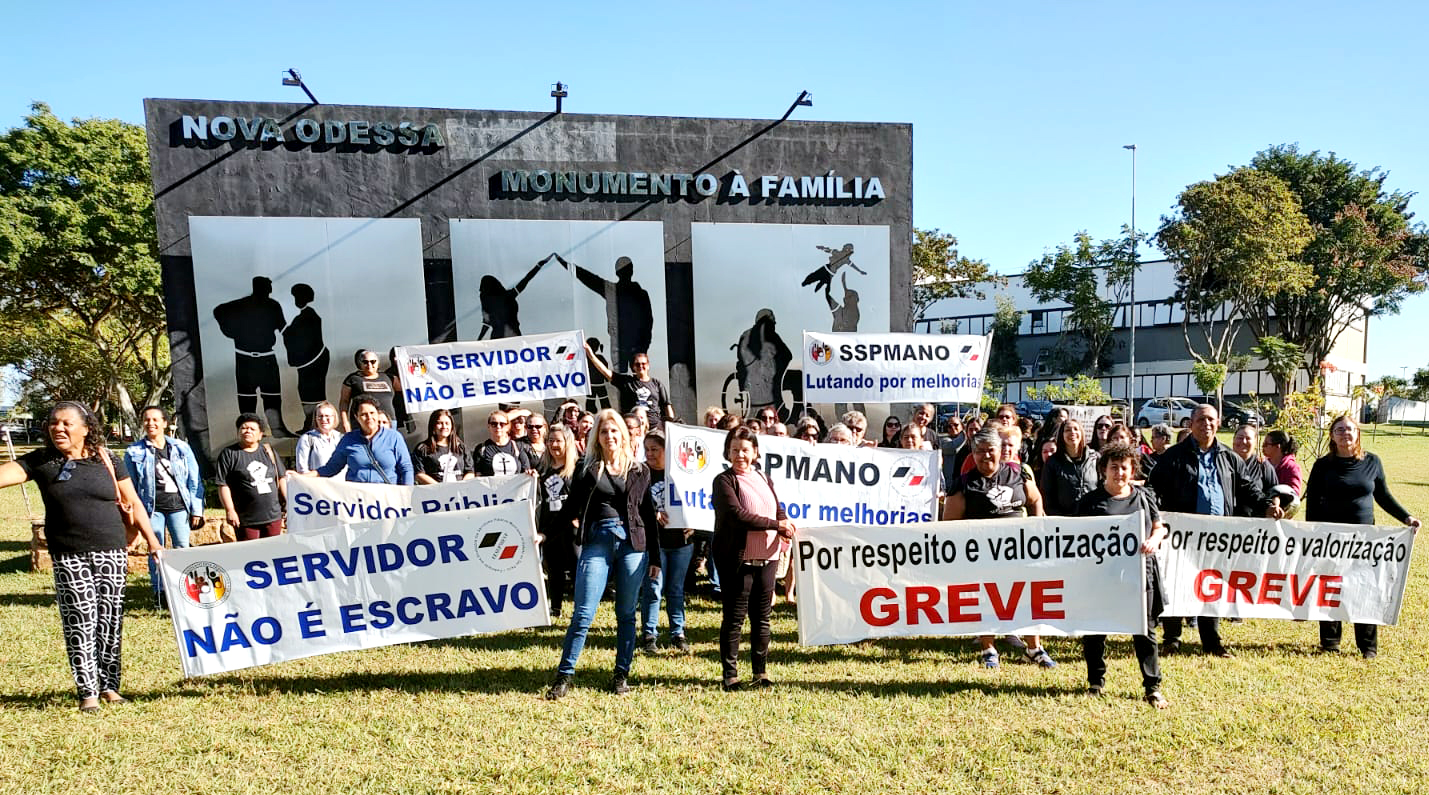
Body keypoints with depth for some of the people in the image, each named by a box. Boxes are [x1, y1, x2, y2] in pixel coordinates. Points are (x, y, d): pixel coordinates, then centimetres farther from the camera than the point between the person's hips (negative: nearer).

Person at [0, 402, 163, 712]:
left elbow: (133, 503, 7)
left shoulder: (106, 460, 4)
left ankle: (109, 685, 17)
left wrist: (153, 542, 6)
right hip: (68, 557, 0)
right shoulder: (40, 461, 3)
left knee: (110, 621, 5)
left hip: (110, 552, 1)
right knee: (78, 624, 0)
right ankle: (88, 691, 10)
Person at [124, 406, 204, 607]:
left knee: (182, 549, -2)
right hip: (152, 507, 0)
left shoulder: (181, 448, 7)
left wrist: (197, 509, 3)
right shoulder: (134, 452, 5)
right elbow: (130, 485, 8)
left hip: (178, 504, 1)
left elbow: (195, 480, 8)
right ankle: (159, 592, 12)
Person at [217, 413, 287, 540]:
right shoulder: (229, 454, 0)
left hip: (273, 516, 4)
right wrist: (230, 510, -10)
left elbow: (281, 478, 14)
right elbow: (223, 485, -4)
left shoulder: (268, 451, 11)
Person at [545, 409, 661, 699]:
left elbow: (649, 515, 10)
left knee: (626, 614, 8)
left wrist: (655, 557, 9)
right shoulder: (588, 469, 6)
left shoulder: (639, 470, 9)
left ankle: (622, 675, 20)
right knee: (583, 613, -3)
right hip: (597, 542, -1)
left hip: (632, 544, 1)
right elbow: (572, 507, 5)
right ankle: (564, 675, 8)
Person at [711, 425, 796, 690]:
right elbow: (738, 515, -15)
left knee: (762, 618, 11)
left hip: (767, 558, 5)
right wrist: (774, 524, -11)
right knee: (734, 618, 1)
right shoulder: (724, 481, -3)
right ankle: (729, 674, 12)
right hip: (738, 559, -5)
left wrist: (786, 530, -11)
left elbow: (780, 513, 12)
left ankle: (761, 672, 21)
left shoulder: (764, 479, 16)